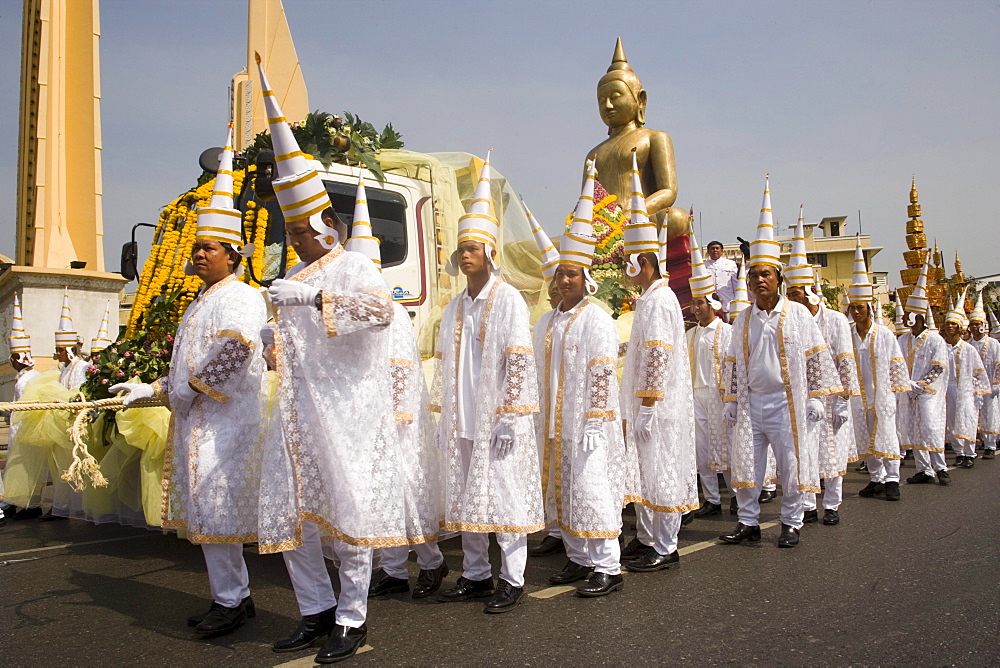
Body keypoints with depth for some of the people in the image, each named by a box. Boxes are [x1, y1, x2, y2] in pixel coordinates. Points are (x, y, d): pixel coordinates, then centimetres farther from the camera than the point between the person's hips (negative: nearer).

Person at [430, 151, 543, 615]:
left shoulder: (509, 300, -7)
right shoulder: (455, 307, 14)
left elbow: (519, 363, -13)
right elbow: (444, 365, 16)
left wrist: (509, 418, -17)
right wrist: (442, 417, 13)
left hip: (496, 422, -7)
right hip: (461, 423, 7)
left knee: (504, 498, 0)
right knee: (465, 498, 12)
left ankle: (512, 581, 13)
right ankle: (475, 575, 25)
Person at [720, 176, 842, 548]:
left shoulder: (798, 315, -2)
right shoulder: (744, 320, 9)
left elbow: (817, 357, -1)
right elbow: (733, 363, 13)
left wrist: (816, 398, -4)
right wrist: (732, 402, 10)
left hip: (787, 403, -3)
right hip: (750, 403, 4)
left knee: (792, 465, 4)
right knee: (745, 462, 4)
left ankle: (791, 523, 18)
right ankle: (748, 522, 15)